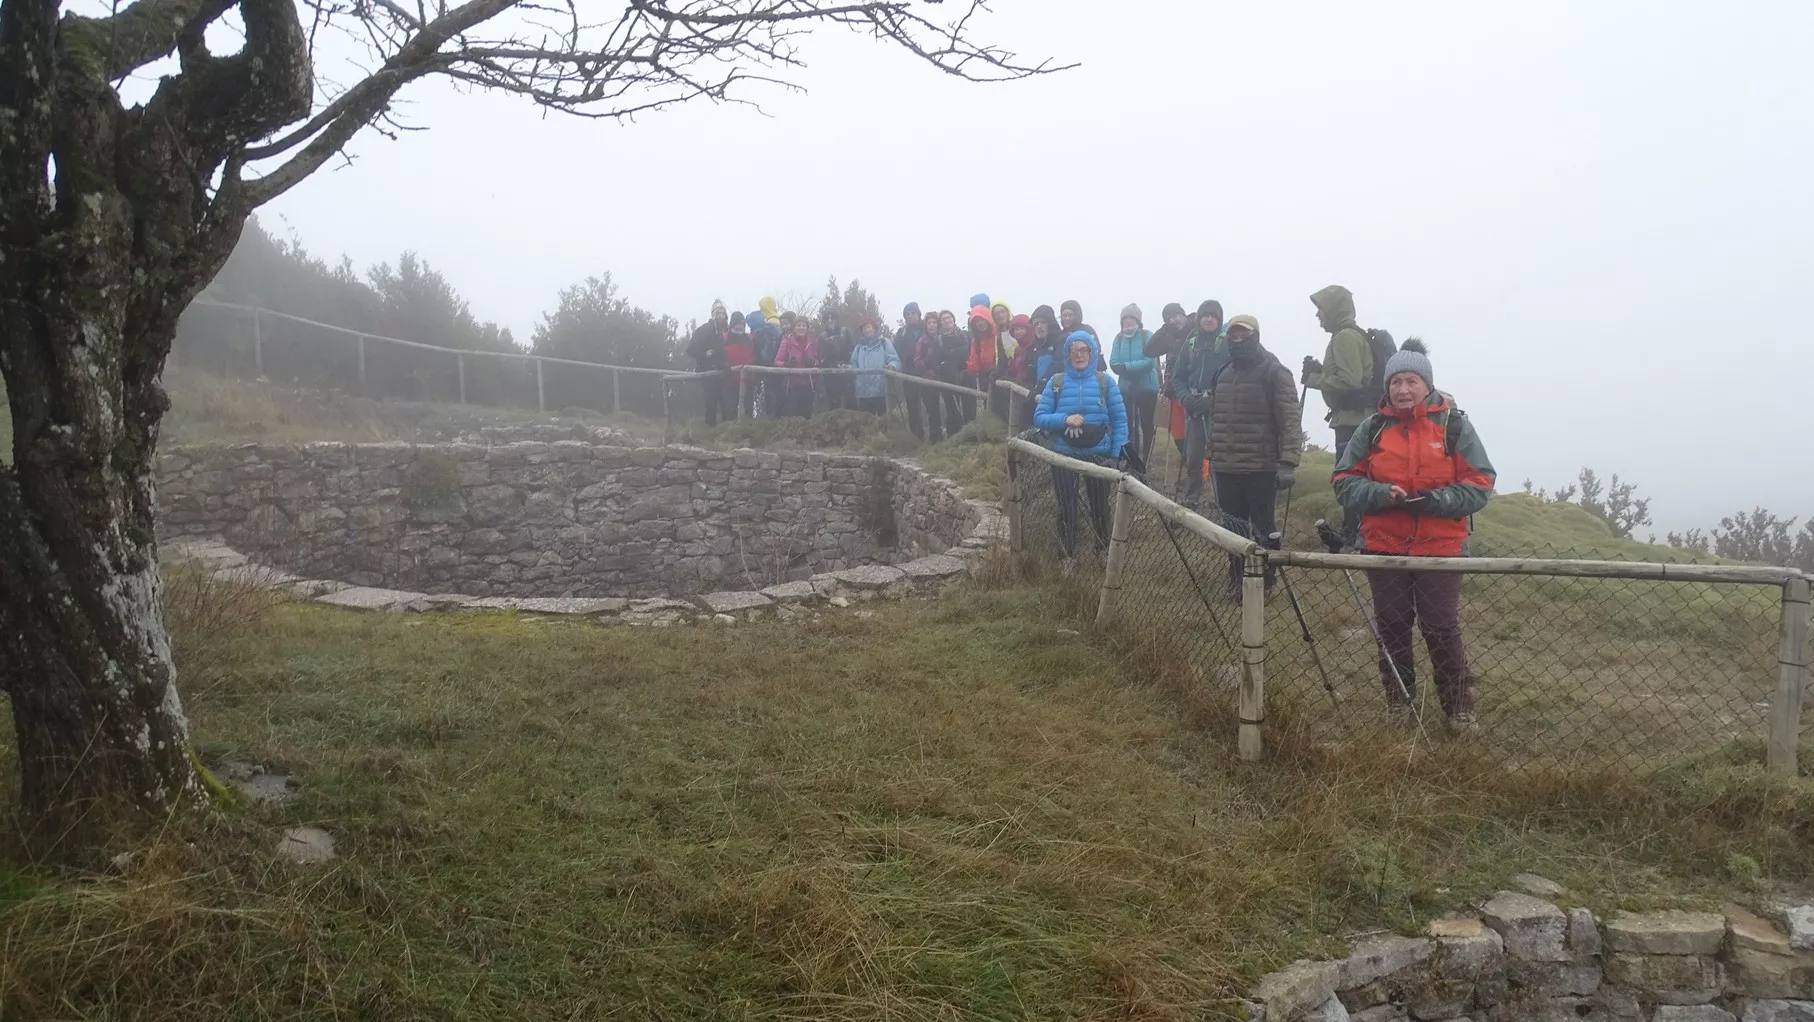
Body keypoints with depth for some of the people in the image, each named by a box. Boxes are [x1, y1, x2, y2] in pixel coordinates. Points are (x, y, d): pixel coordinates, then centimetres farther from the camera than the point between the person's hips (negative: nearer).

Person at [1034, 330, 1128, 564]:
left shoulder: (1105, 381, -5)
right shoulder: (1056, 382, -3)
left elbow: (1119, 420, -3)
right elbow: (1039, 417, -5)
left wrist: (1116, 455, -10)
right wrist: (1064, 419, -22)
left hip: (1099, 454, 0)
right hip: (1064, 454, 0)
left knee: (1100, 507, 13)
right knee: (1066, 507, 11)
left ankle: (1103, 553, 31)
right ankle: (1067, 557, 25)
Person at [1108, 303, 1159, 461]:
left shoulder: (1147, 336, -8)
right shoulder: (1119, 338, 3)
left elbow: (1150, 361, -18)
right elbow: (1114, 364, -6)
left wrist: (1126, 367, -18)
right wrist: (1135, 369, -20)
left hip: (1146, 388, -4)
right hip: (1125, 388, 4)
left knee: (1146, 424, 3)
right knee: (1126, 424, 9)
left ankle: (1145, 459, 11)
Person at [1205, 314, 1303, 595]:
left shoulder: (1275, 373, -7)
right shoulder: (1222, 374, 13)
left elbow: (1290, 422, -12)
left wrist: (1287, 463, -19)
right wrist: (1213, 454, 18)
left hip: (1261, 469, -6)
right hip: (1226, 469, 6)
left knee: (1261, 527, 1)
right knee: (1232, 526, 13)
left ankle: (1264, 580, 13)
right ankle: (1237, 577, 26)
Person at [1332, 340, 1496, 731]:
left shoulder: (1454, 425, -2)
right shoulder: (1372, 428, 3)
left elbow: (1480, 485, -4)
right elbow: (1345, 481, 4)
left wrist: (1435, 500, -19)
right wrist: (1380, 494, -16)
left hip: (1440, 548, -2)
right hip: (1384, 547, 2)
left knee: (1441, 628, 2)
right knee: (1391, 625, 12)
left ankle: (1459, 705, 18)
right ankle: (1398, 699, 28)